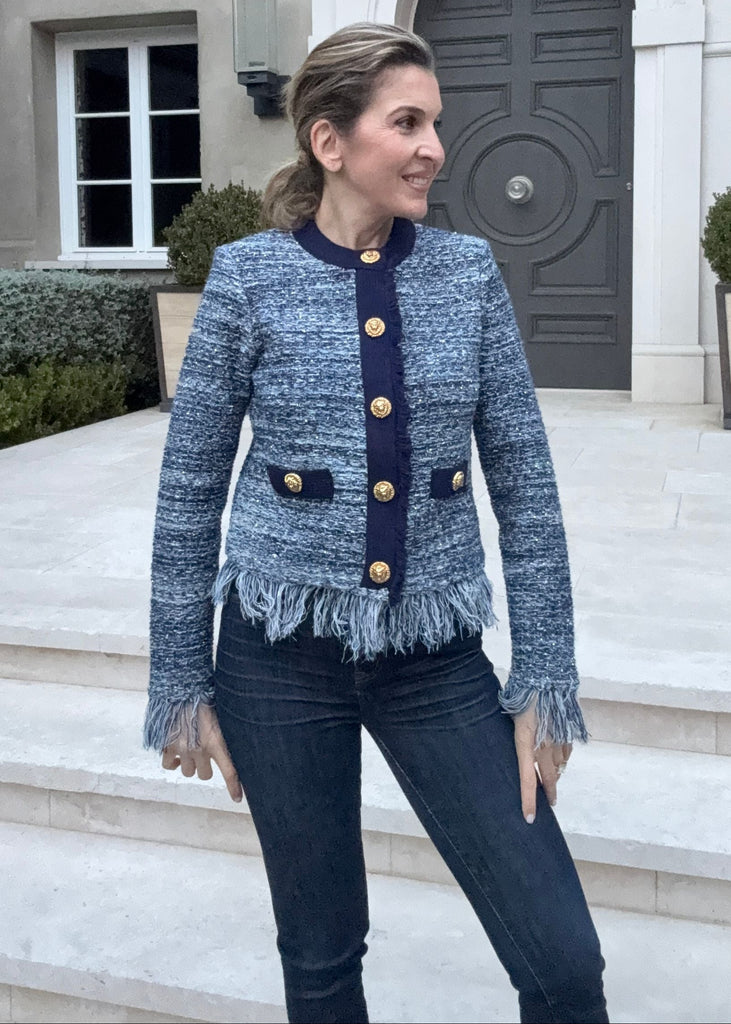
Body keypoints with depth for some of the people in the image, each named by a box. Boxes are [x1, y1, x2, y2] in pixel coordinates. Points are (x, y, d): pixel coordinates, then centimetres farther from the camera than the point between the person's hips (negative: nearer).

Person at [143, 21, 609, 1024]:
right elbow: (190, 491, 0)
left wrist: (546, 680, -1)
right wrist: (183, 686, 2)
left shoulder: (468, 271, 1)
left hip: (437, 658, 2)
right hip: (283, 652, -1)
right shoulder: (250, 277, -4)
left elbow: (524, 482, 2)